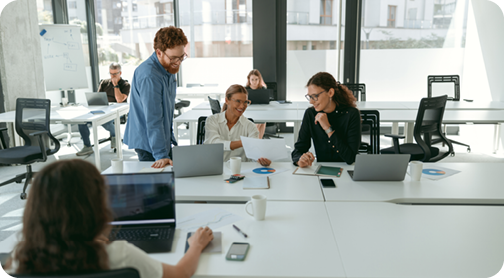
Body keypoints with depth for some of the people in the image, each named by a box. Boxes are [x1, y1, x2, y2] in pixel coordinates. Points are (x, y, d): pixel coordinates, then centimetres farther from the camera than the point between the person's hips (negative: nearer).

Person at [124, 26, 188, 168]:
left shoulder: (169, 68, 4)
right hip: (149, 145, -9)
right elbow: (153, 119, -30)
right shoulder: (149, 76, -27)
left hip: (164, 139, 9)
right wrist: (160, 155, -31)